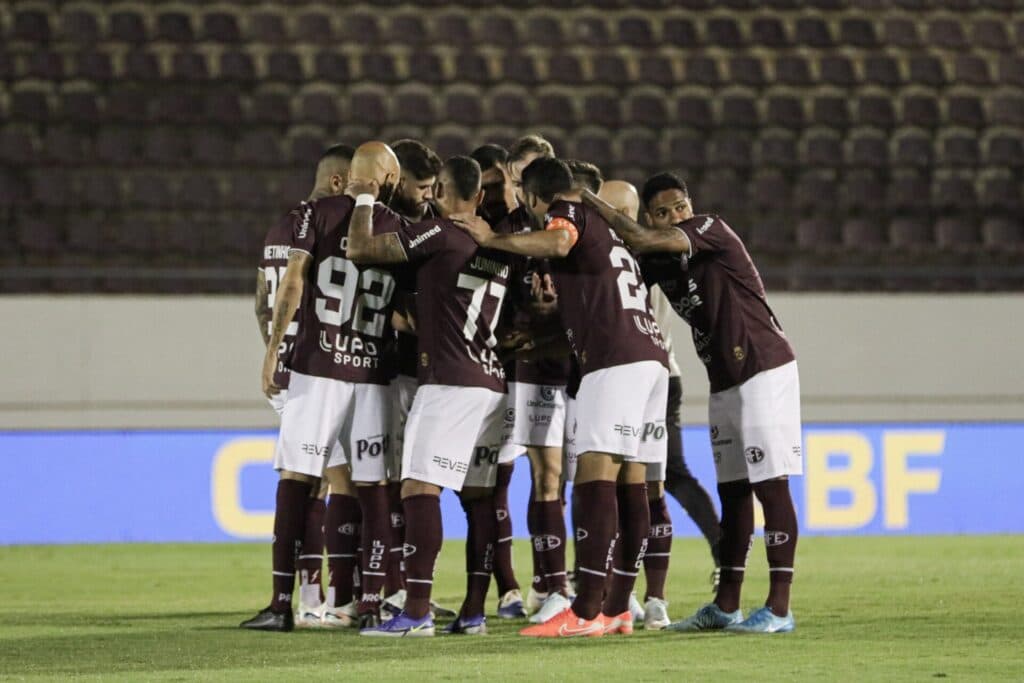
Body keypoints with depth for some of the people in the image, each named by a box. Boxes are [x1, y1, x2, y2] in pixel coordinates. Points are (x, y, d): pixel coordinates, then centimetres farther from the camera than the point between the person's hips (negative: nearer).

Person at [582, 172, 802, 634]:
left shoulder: (712, 231, -12)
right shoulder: (660, 262, 10)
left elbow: (639, 241, -22)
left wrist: (590, 201, -14)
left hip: (764, 371, -9)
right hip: (724, 383, 9)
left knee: (771, 485, -9)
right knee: (732, 491, 11)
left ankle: (779, 609, -11)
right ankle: (726, 607, 16)